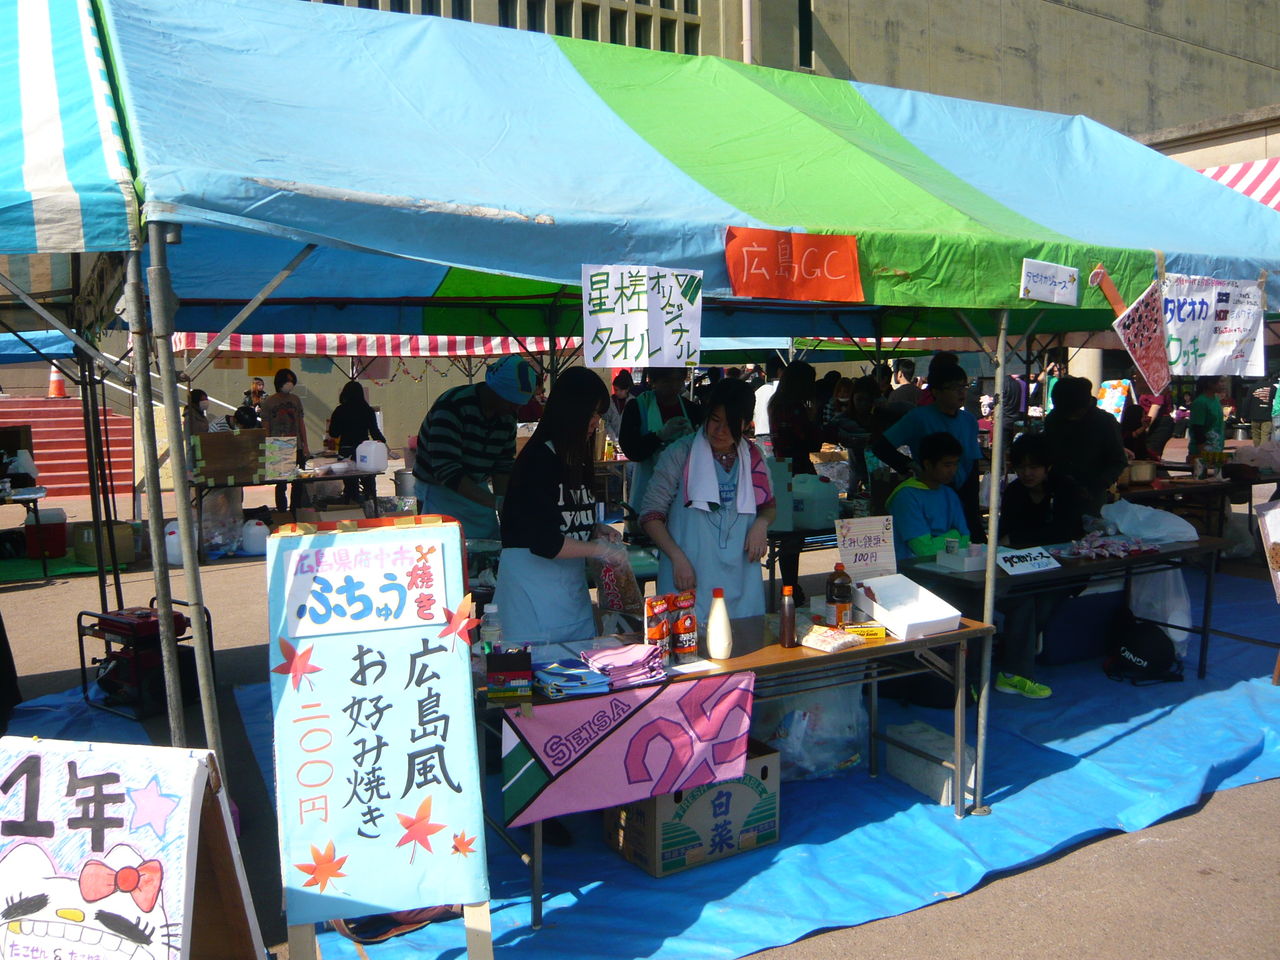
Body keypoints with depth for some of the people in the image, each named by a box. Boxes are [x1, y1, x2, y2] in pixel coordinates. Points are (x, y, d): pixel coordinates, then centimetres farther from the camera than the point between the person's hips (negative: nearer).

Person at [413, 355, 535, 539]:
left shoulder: (507, 417, 0)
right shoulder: (452, 406, -23)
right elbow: (446, 470, -29)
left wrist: (505, 510, -6)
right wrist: (495, 502, -35)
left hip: (478, 490, 6)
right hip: (439, 491, -6)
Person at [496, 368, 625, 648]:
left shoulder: (576, 460, 11)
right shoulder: (538, 460, -16)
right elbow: (543, 542, -21)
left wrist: (596, 530, 3)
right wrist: (599, 549, -12)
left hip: (572, 586, 9)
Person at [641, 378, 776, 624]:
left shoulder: (753, 457, 7)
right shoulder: (681, 454, -5)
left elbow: (769, 506, 21)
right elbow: (651, 514, -4)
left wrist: (761, 524, -2)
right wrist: (677, 557, -16)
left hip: (741, 582, 4)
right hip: (690, 578, -3)